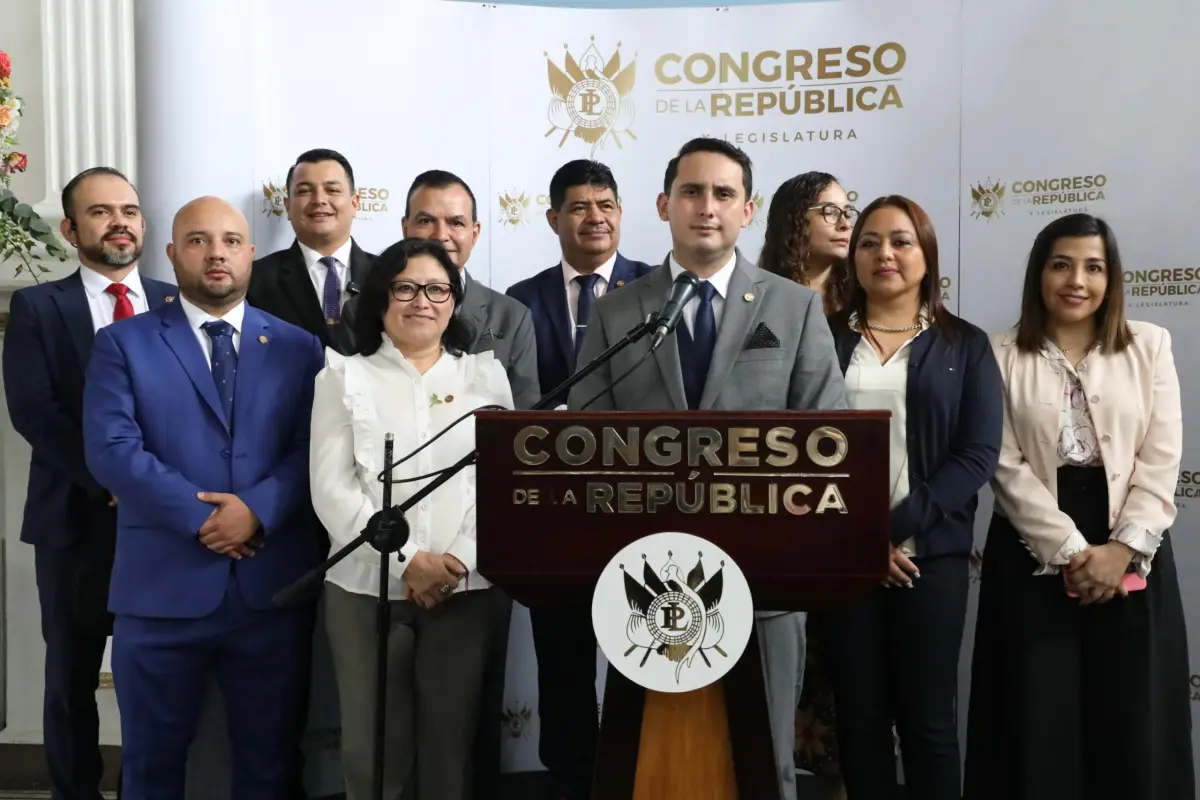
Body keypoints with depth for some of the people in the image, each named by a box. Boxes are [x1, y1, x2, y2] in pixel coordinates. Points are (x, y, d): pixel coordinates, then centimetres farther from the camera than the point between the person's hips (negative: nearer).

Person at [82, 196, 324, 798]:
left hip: (273, 586, 2)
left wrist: (258, 508, -17)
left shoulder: (299, 347, 8)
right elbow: (111, 450, -9)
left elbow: (313, 449, -1)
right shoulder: (122, 344, 3)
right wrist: (201, 515, -15)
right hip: (161, 587, -1)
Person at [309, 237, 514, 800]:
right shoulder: (345, 377, 6)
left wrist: (461, 559, -12)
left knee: (452, 744, 6)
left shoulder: (486, 375, 10)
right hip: (367, 586, -1)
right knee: (371, 747, 3)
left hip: (468, 588, 1)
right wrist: (405, 561, -13)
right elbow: (332, 489, -3)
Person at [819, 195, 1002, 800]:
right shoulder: (823, 338, 6)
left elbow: (979, 453, -3)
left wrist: (895, 525, -13)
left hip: (930, 552, 0)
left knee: (928, 716, 6)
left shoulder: (965, 345, 6)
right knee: (859, 713, 8)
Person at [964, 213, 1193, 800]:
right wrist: (1074, 551, -13)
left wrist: (1121, 548, -12)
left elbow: (1161, 460, -1)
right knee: (1039, 717, 4)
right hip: (1034, 553, -1)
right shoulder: (1001, 356, 0)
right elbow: (1006, 466, -6)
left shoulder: (1149, 345, 5)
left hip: (1131, 552, 1)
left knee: (1132, 718, 7)